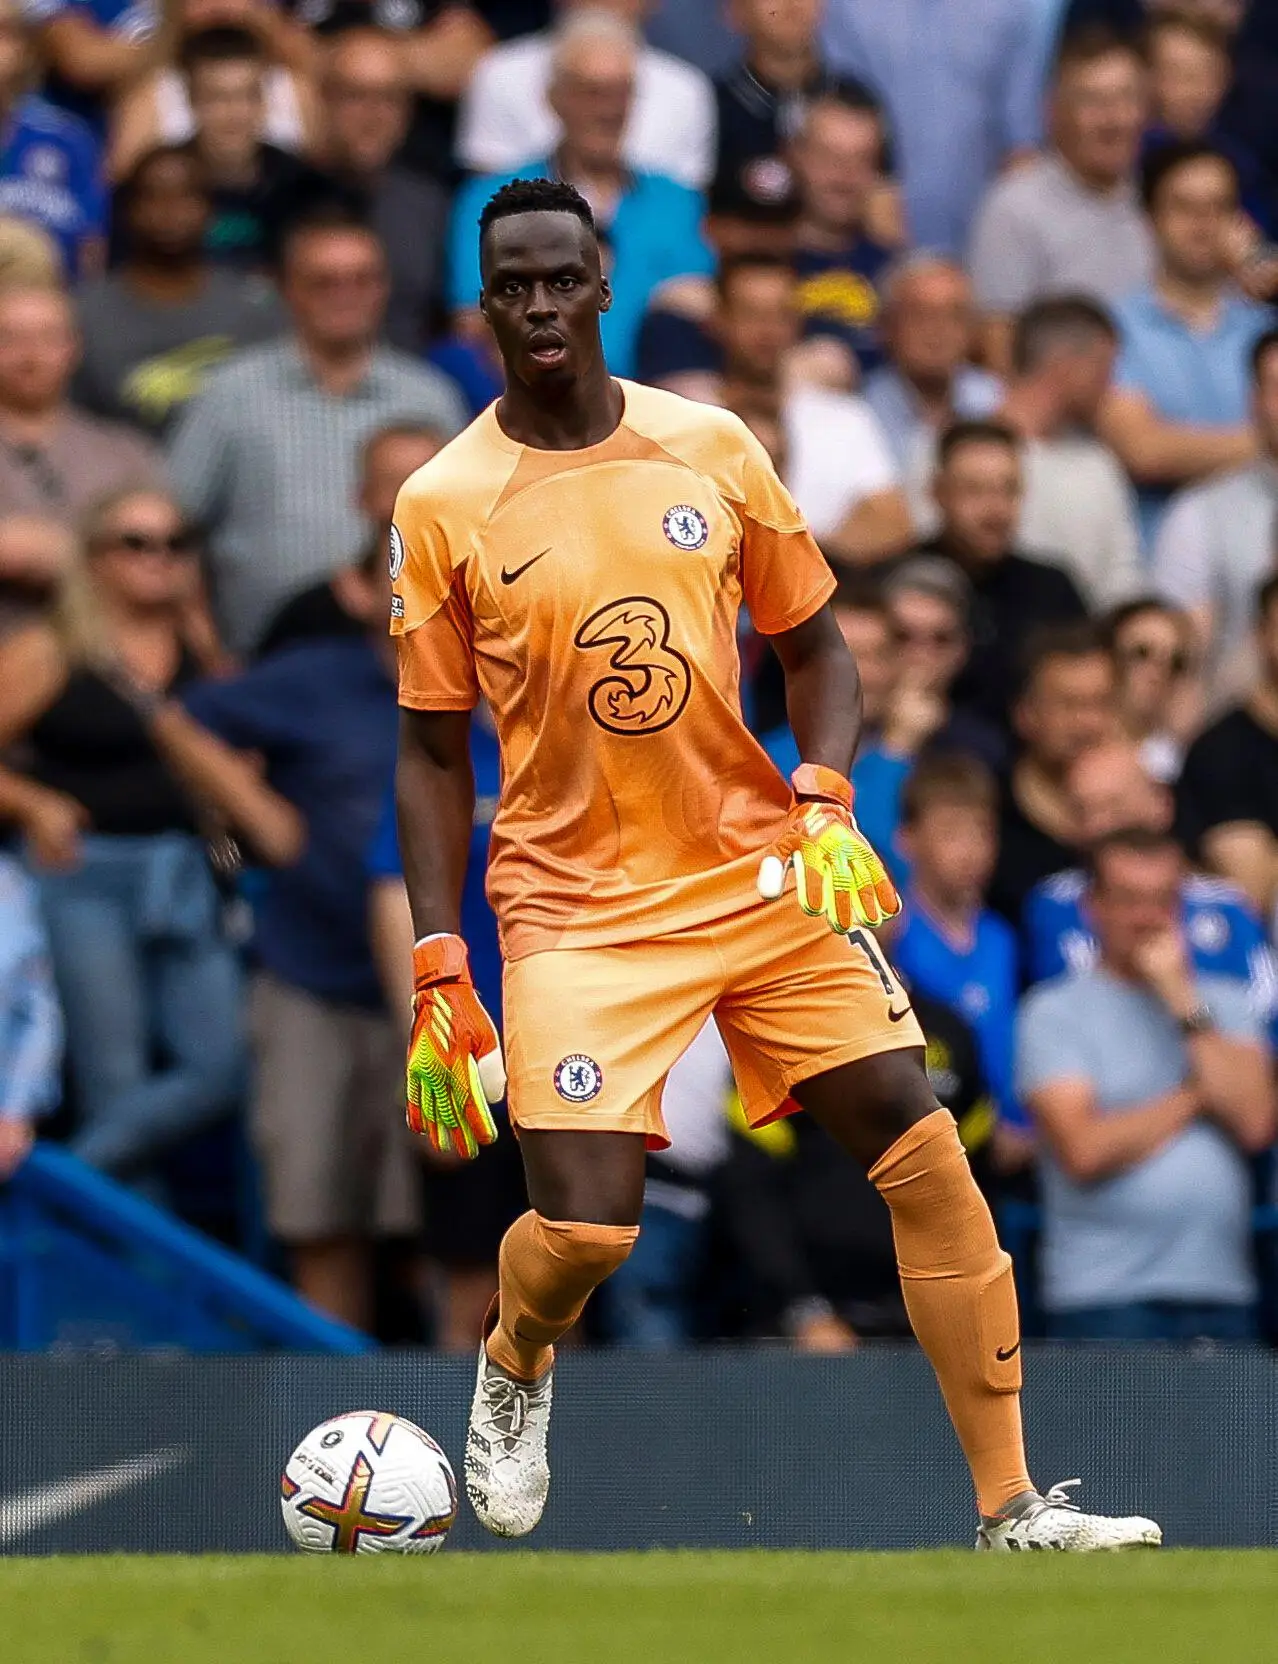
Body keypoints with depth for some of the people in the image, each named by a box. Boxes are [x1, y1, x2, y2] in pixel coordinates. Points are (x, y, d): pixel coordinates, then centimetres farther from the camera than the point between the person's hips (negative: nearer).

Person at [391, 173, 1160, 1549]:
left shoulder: (713, 449, 3)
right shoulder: (442, 508, -3)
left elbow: (810, 645, 13)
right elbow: (433, 753, 2)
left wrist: (824, 802, -7)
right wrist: (436, 975, -5)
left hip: (764, 874, 3)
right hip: (578, 906, -3)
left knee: (926, 1158, -6)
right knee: (584, 1226, -17)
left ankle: (1014, 1512, 2)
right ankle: (513, 1367, 21)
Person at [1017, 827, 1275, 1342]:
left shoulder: (1226, 1004, 15)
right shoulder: (1054, 1013, 2)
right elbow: (1085, 1150, -11)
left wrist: (1183, 1001, -3)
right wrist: (1196, 1096, 1)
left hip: (1222, 1293, 4)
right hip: (1105, 1295, -4)